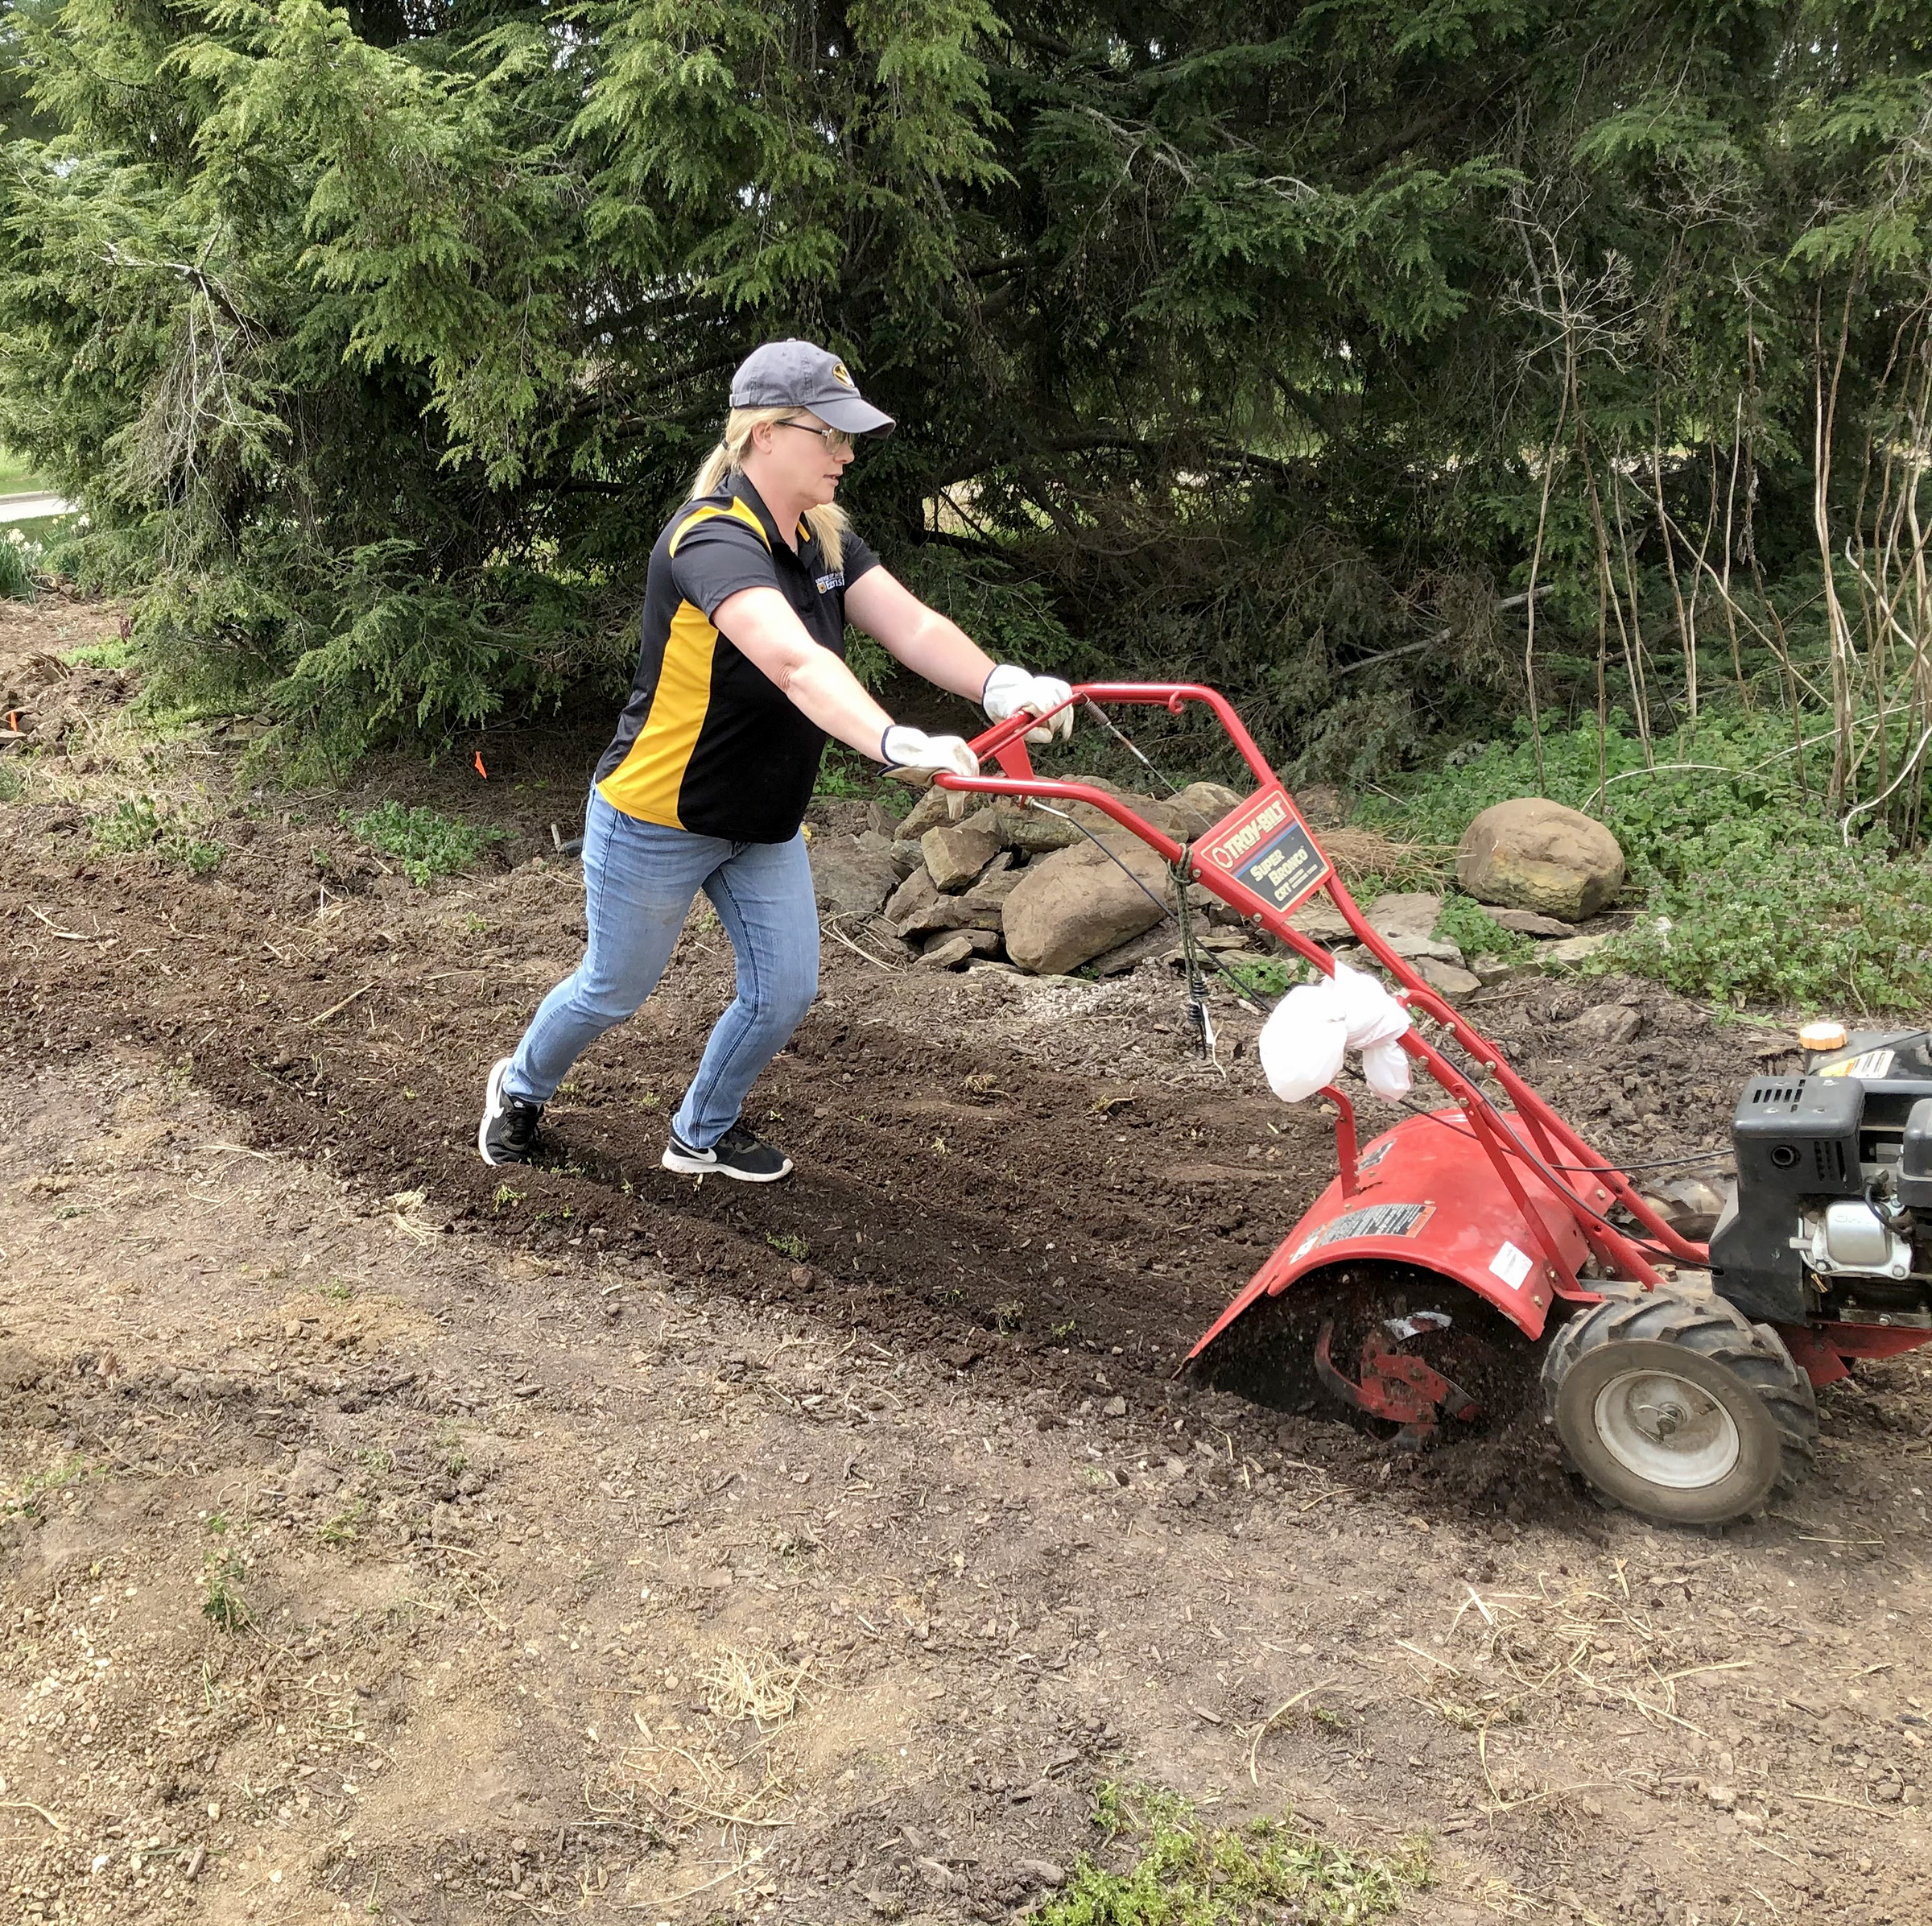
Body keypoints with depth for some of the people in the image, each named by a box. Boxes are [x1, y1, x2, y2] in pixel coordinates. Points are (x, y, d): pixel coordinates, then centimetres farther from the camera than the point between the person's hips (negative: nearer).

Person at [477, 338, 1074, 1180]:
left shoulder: (825, 538, -2)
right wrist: (895, 742, -62)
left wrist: (1000, 684, -36)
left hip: (765, 825, 7)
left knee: (784, 992, 6)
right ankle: (519, 1087, 42)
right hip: (658, 820, -7)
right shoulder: (713, 541, -30)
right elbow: (796, 663, -48)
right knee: (615, 989, 12)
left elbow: (913, 626, -17)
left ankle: (703, 1134, 31)